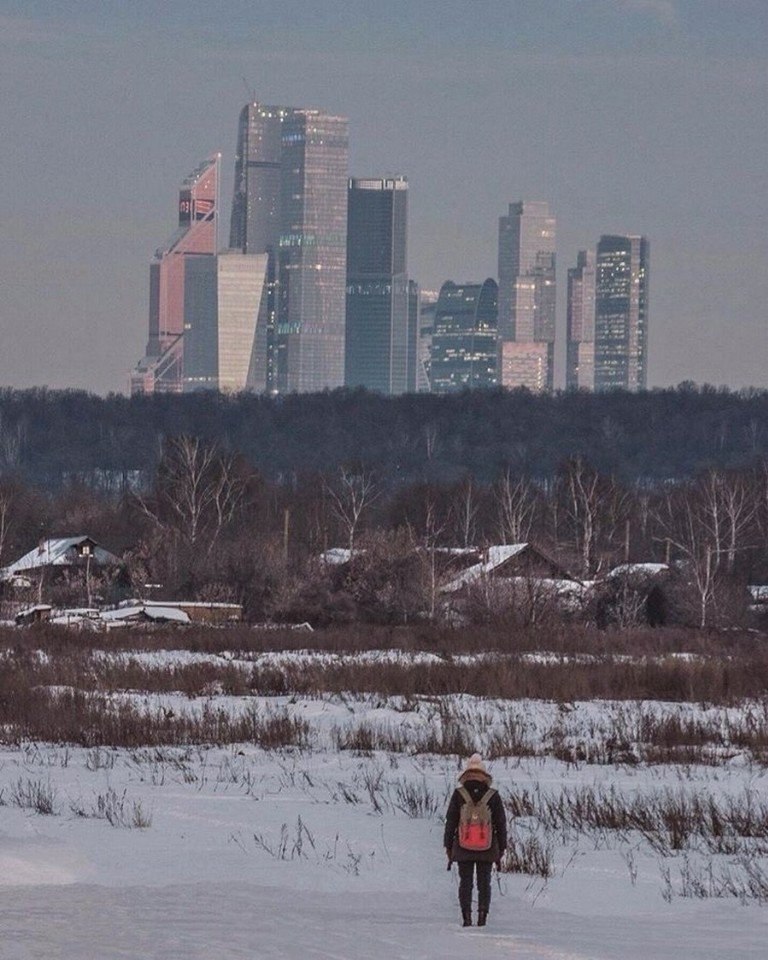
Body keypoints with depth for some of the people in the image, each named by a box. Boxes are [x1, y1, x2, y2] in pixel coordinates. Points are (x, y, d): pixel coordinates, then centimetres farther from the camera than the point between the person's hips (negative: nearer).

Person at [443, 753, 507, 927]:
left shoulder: (458, 795, -2)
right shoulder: (493, 796, 0)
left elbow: (450, 822, 1)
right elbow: (501, 824, 4)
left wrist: (448, 847, 8)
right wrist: (501, 849, 12)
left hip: (463, 849, 0)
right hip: (487, 850, 0)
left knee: (465, 882, 6)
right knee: (484, 883, 8)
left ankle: (466, 917, -3)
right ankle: (483, 914, -4)